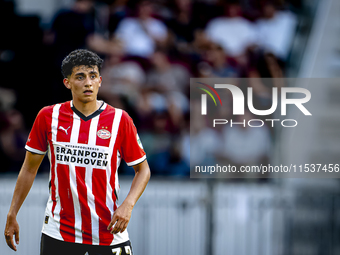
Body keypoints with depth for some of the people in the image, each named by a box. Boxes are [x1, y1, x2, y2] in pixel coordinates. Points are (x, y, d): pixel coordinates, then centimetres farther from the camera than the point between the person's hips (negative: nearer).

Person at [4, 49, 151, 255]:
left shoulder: (120, 120, -3)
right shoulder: (48, 117, 1)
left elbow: (143, 170, 5)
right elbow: (30, 169, 10)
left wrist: (128, 205, -12)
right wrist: (12, 216, 7)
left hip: (108, 230, -1)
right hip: (59, 232, 1)